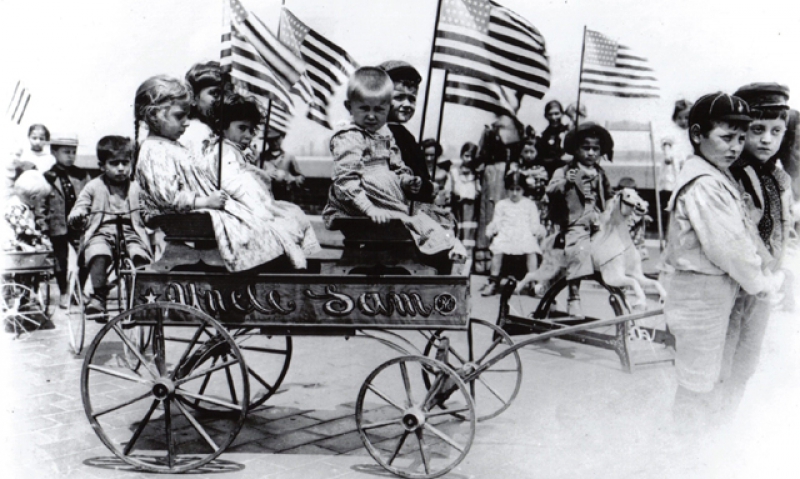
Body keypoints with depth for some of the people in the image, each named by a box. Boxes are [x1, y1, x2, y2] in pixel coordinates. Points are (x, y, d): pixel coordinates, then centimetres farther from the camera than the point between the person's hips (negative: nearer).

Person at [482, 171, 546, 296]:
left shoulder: (530, 204, 18)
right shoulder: (501, 204, 19)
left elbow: (534, 223, 12)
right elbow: (497, 222, 13)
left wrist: (538, 230, -7)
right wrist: (491, 229, -7)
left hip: (525, 235, 0)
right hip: (505, 235, 0)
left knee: (531, 250, -32)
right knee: (498, 250, -31)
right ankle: (493, 283, -20)